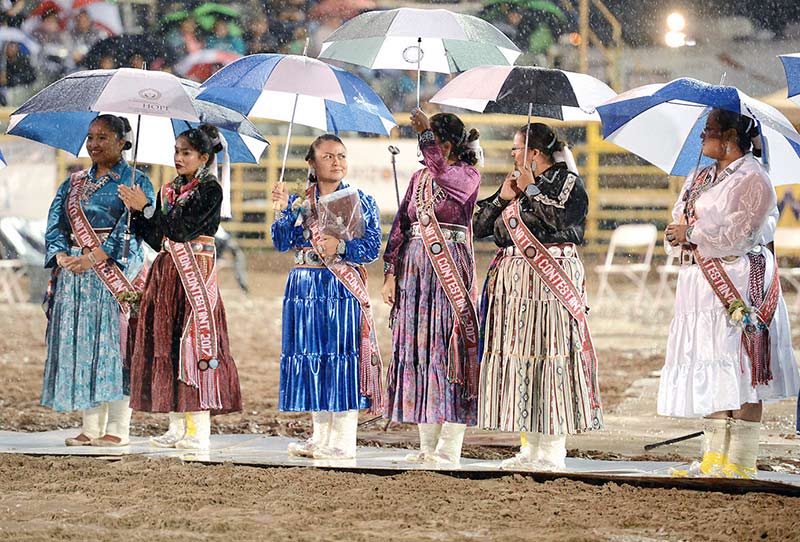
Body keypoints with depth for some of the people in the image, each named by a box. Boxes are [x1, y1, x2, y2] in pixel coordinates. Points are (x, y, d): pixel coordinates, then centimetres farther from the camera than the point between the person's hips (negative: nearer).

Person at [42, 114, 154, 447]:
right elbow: (55, 225, 9)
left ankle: (118, 429, -8)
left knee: (113, 342, -8)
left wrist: (92, 258, -20)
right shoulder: (73, 184, 17)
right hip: (74, 272, 5)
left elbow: (129, 229, -11)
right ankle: (91, 427, 5)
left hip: (115, 272, -5)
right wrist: (62, 257, -10)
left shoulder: (135, 182, 1)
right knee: (80, 344, 2)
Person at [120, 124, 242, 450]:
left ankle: (199, 431, -8)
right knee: (168, 345, 6)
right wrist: (136, 214, -1)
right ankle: (177, 427, 10)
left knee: (193, 342, -9)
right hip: (167, 273, 8)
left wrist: (146, 208, -14)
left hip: (195, 275, -8)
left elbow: (182, 228, -17)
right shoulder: (170, 190, 15)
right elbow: (156, 238, 13)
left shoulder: (210, 191, -7)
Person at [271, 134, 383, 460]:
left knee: (341, 357, -6)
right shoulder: (300, 202, 10)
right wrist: (285, 210, -13)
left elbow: (372, 248, -5)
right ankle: (320, 438, 15)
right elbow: (281, 242, 1)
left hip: (341, 287, -4)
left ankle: (343, 442, -3)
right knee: (311, 356, 7)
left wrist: (341, 246, -21)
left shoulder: (361, 201, 2)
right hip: (304, 284, 4)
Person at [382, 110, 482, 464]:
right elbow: (401, 225, 12)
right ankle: (427, 445, 10)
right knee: (418, 348, 5)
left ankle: (449, 448, -6)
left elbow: (444, 175, -26)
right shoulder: (419, 178, 15)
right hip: (415, 269, 6)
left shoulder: (468, 175, -2)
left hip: (450, 270, -6)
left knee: (447, 348, -8)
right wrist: (391, 273, 4)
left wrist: (426, 133, -25)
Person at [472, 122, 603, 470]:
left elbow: (562, 217, -19)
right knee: (516, 354, 4)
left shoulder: (567, 180, -1)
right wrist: (503, 198, 0)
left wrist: (531, 188, -10)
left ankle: (553, 451, -7)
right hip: (513, 280, 7)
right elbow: (480, 226, 14)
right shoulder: (514, 181, 18)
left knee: (548, 353, -10)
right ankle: (530, 448, 11)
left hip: (550, 281, -7)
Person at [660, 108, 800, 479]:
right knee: (712, 377, 6)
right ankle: (714, 458, 9)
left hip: (738, 285, -8)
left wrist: (693, 233, -10)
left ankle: (741, 462, -8)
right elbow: (679, 223, 16)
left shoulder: (752, 179, -6)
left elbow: (740, 233, -15)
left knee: (740, 375, -8)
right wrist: (676, 234, -7)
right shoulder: (700, 178, 19)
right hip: (700, 282, 8)